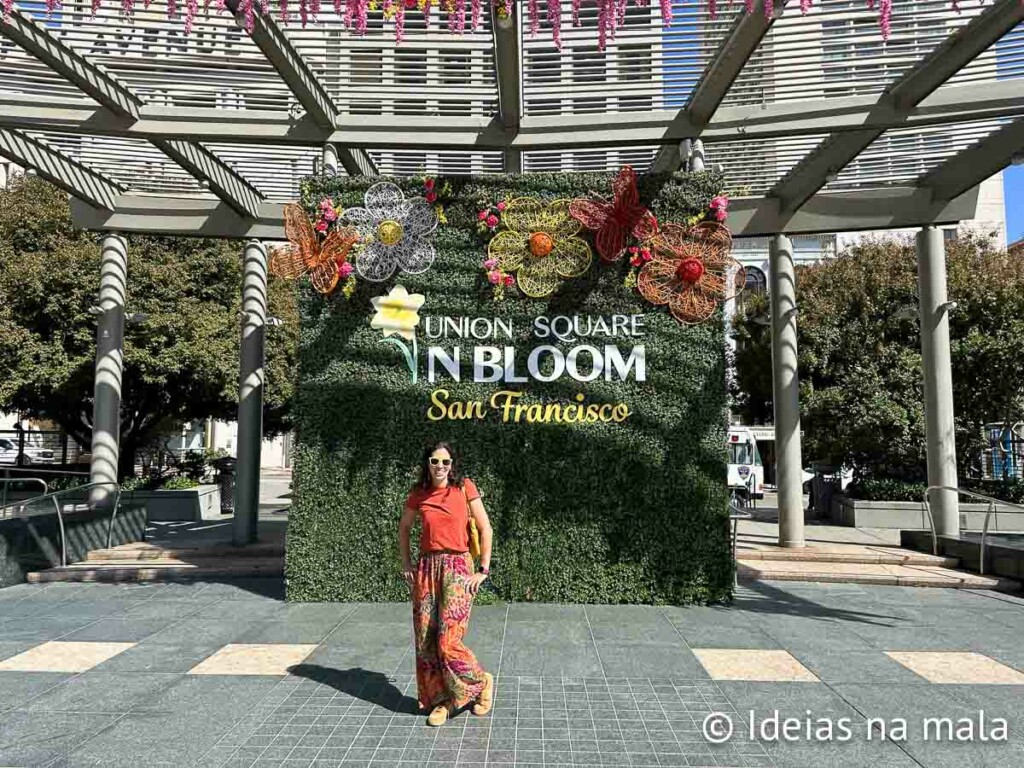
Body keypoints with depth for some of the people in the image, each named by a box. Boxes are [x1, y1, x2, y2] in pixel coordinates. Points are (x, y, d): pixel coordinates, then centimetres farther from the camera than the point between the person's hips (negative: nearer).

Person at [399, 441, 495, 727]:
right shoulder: (419, 494, 4)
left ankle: (482, 682, 17)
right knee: (426, 640, 5)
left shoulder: (464, 487, -5)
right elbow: (404, 527, 20)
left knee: (448, 640, -9)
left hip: (457, 567, -4)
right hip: (426, 567, 4)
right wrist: (406, 563, 12)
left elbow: (485, 528, -3)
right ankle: (441, 699, 23)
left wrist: (484, 569, -5)